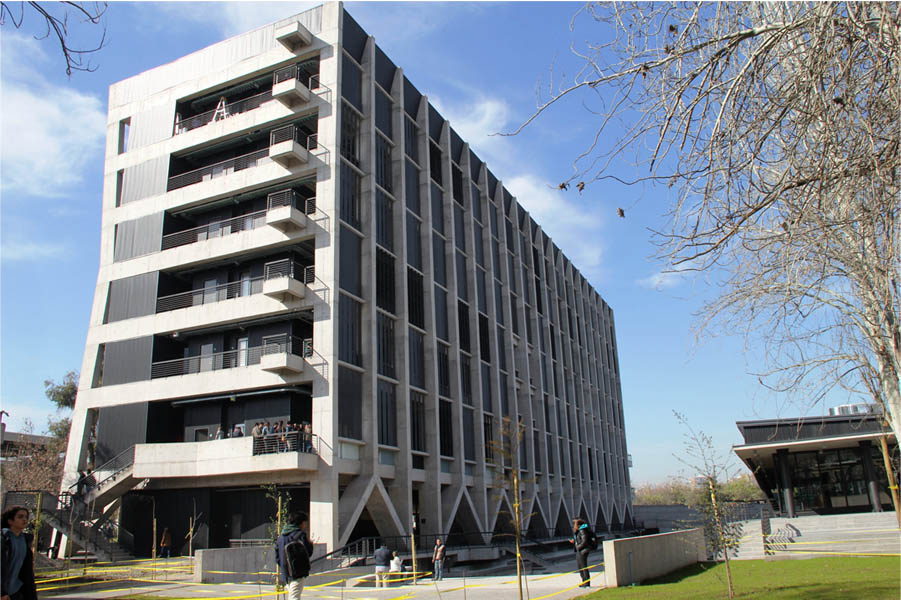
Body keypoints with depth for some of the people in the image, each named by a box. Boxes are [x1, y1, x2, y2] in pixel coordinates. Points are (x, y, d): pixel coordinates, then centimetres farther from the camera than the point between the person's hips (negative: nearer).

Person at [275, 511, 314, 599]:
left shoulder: (281, 536, 12)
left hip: (284, 574, 7)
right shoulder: (300, 535, -9)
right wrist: (310, 544, 11)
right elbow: (308, 553, -8)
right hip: (297, 573, -7)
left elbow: (277, 557, 12)